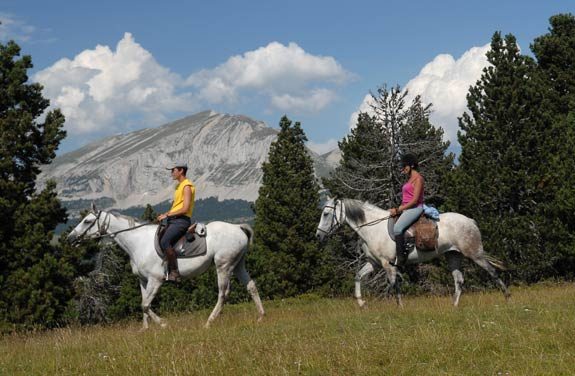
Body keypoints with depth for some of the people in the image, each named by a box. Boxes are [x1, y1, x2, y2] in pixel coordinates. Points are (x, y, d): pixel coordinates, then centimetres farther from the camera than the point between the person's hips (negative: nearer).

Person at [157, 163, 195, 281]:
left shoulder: (187, 186, -11)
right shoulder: (179, 186, 21)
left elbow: (185, 209, -18)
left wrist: (167, 215, -14)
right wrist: (164, 215, 10)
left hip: (181, 220, -11)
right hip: (173, 220, 11)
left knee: (164, 242, -28)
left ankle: (174, 272, -23)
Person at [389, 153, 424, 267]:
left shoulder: (418, 179, -10)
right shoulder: (409, 178, 18)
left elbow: (415, 200, -17)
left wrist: (399, 210, -16)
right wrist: (397, 209, 5)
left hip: (415, 208, -10)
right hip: (406, 208, 10)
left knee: (397, 228, -29)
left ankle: (400, 258, -28)